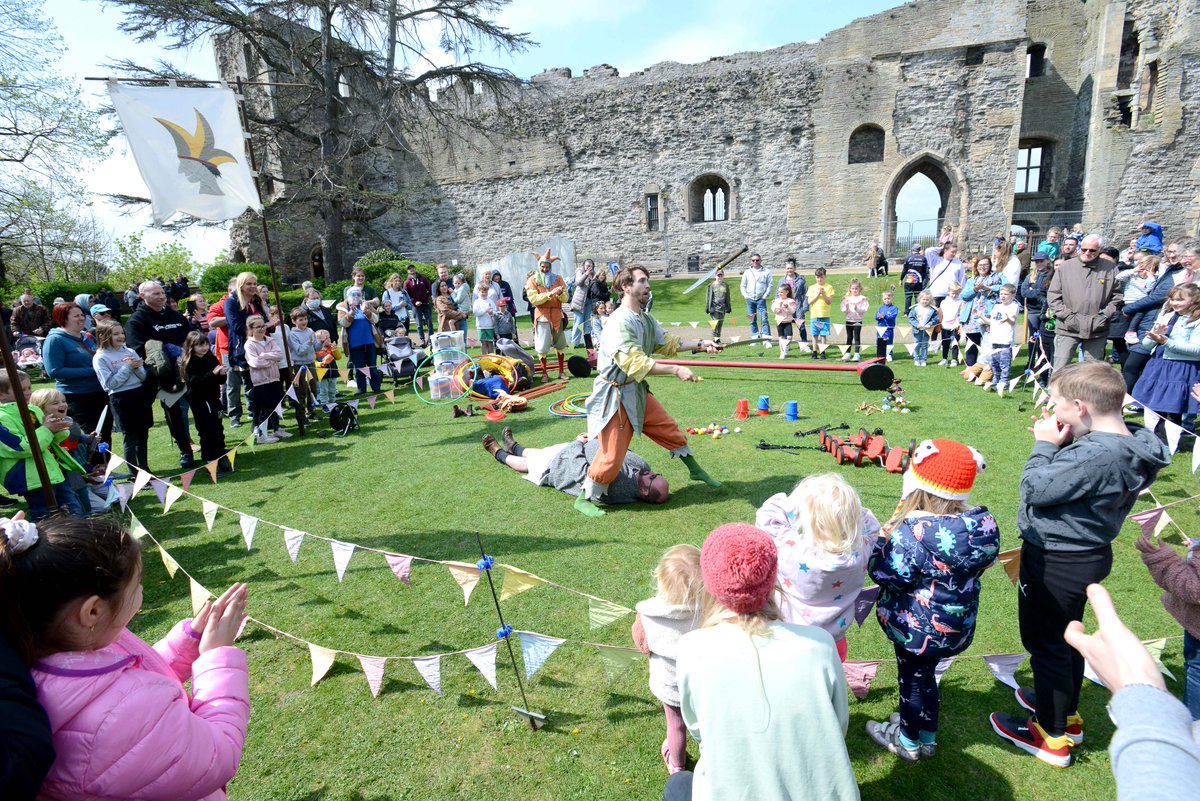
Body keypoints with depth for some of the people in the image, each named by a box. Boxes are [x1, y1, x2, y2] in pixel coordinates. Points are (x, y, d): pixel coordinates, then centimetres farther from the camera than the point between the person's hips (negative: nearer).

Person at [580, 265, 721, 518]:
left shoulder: (646, 319, 6)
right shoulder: (619, 322, -24)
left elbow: (666, 343, 20)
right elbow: (635, 363, -32)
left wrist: (700, 344, 13)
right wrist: (675, 370, -33)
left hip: (638, 391, 9)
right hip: (615, 395, -9)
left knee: (670, 430, 18)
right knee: (612, 456, -4)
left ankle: (695, 470, 40)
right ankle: (584, 499, 15)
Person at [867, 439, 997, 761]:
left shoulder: (914, 532, -33)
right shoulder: (983, 522, -11)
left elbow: (885, 574, -27)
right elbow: (985, 561, 7)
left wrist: (885, 536, -14)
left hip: (917, 627, -7)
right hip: (957, 625, 7)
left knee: (912, 678, 16)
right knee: (925, 674, 26)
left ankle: (909, 741, 38)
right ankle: (927, 737, 46)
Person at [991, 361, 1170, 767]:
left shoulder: (1094, 455, -33)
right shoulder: (1133, 443, -3)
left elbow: (1034, 490, -24)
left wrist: (1045, 445, -14)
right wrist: (1060, 443, -8)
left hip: (1056, 563, -9)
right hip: (1087, 553, 9)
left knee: (1045, 643, 9)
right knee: (1066, 635, 26)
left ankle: (1052, 736, 26)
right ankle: (1067, 713, 46)